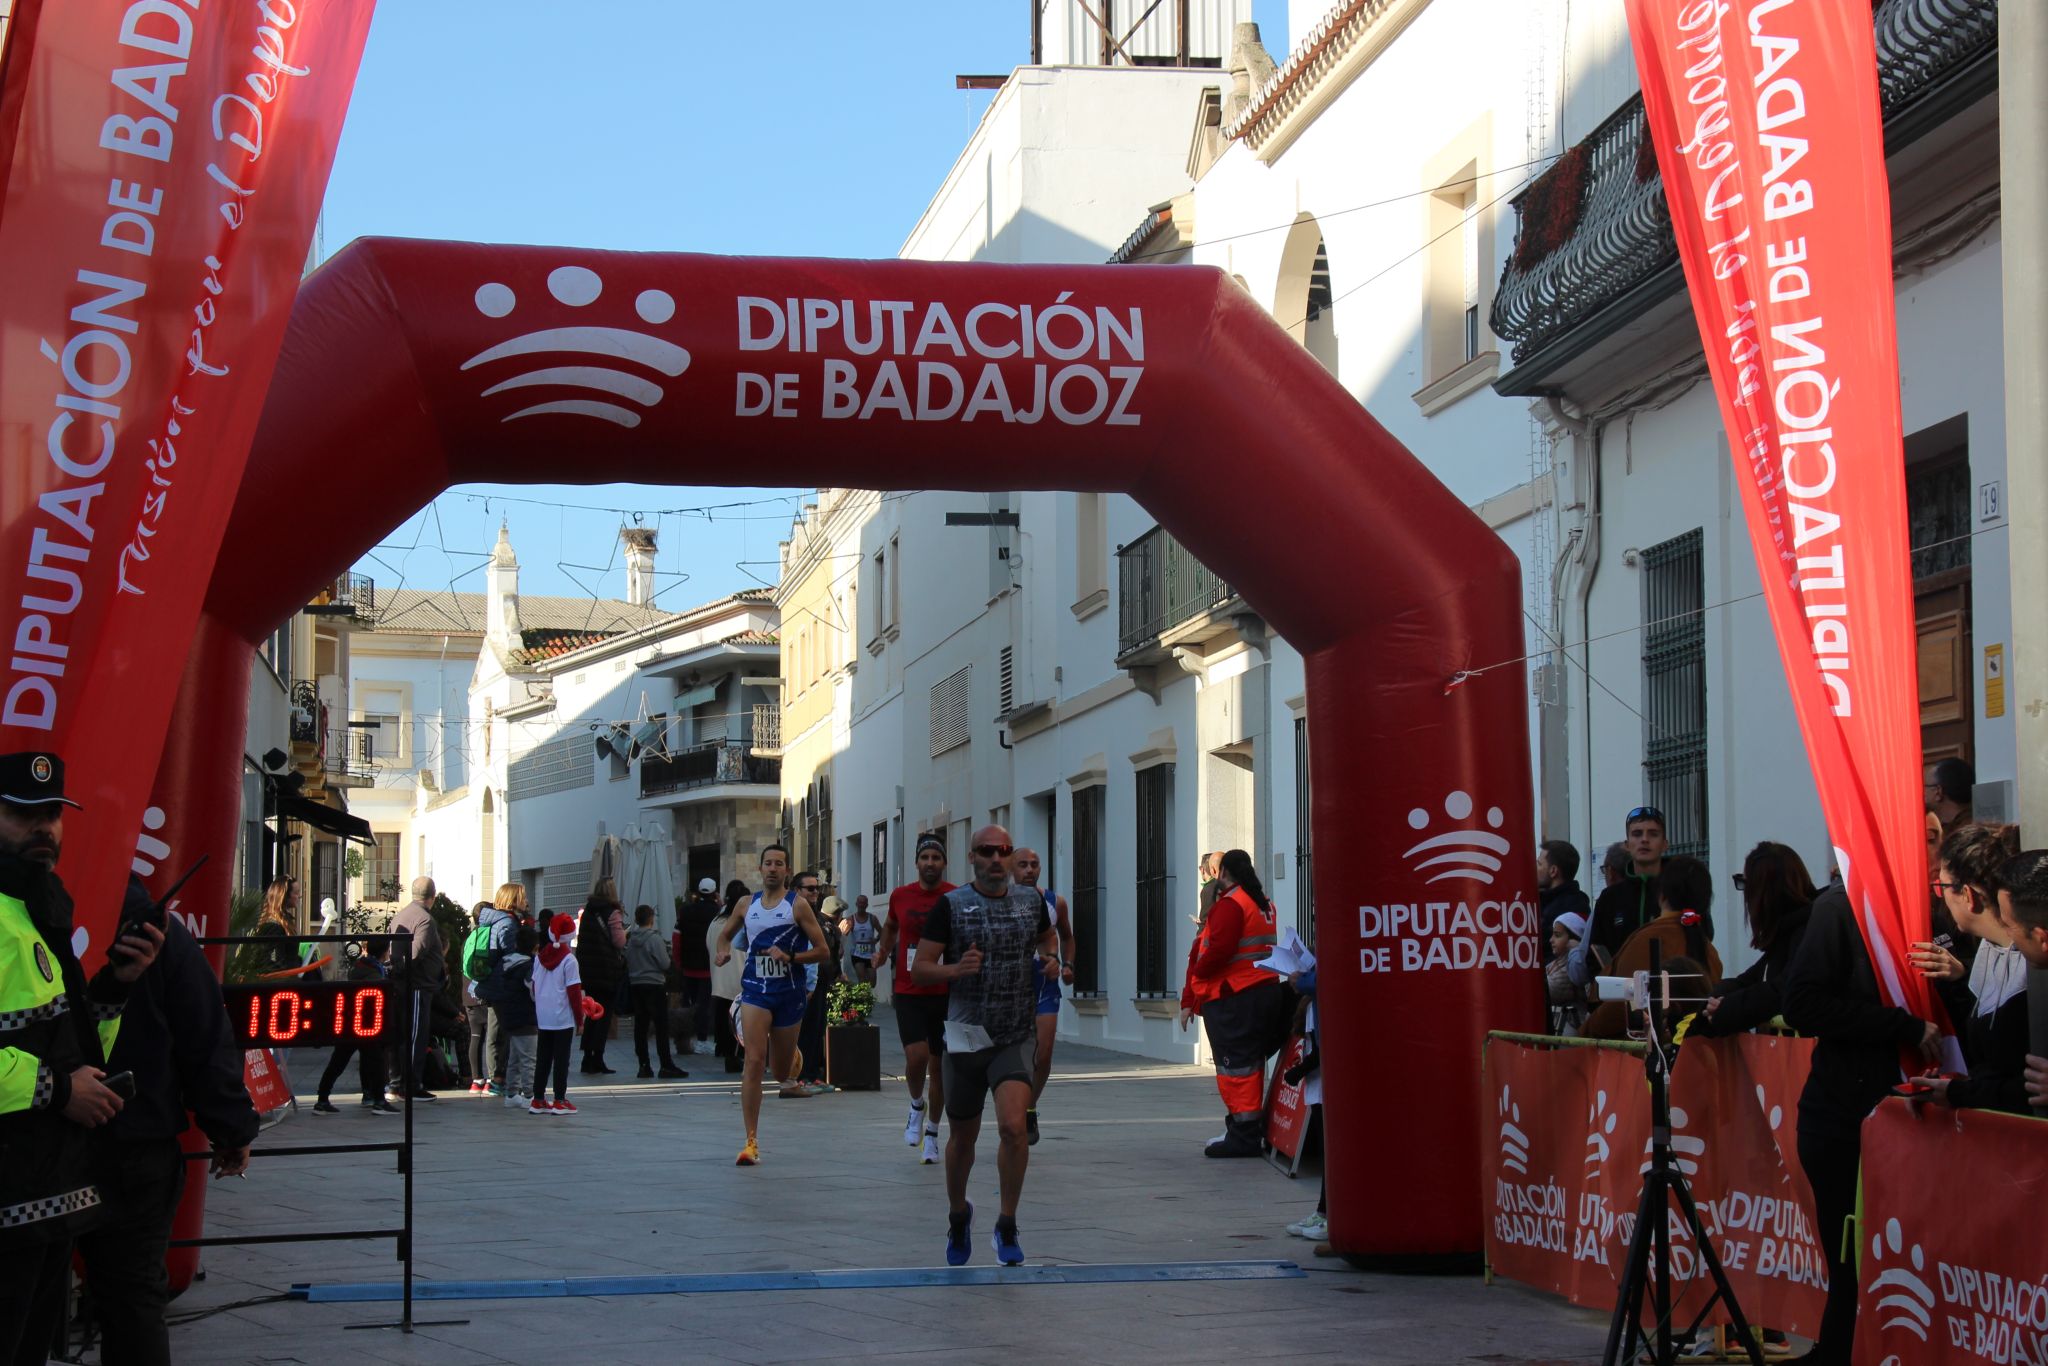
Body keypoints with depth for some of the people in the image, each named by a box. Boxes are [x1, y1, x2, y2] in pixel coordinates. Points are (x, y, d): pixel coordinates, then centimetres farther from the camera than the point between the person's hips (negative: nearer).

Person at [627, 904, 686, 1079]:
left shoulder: (631, 939, 4)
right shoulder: (654, 938, -13)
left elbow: (627, 962, 9)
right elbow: (664, 963, -13)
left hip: (636, 984, 6)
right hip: (655, 985, -6)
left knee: (640, 1026, 7)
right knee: (661, 1026, -4)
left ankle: (644, 1065, 7)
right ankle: (666, 1066, -7)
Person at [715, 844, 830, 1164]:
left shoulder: (797, 905, -3)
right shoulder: (747, 904, 7)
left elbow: (822, 950, -3)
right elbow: (726, 933, 25)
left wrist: (790, 957, -19)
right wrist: (722, 951, 2)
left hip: (789, 992, -1)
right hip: (755, 990, 1)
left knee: (781, 1071, 12)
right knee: (754, 1062, -15)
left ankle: (793, 1064, 53)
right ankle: (751, 1142, -13)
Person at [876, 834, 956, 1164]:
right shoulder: (900, 896, 2)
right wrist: (883, 949, 15)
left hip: (945, 992, 0)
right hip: (909, 992, 0)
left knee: (938, 1064, 7)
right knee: (916, 1056, -16)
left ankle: (932, 1132, 23)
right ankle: (916, 1106, 16)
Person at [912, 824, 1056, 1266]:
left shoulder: (1031, 902, 6)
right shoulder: (950, 905, -4)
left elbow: (1048, 936, 29)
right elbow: (918, 969, -6)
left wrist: (1050, 959, 10)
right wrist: (957, 969, -23)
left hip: (1016, 1036, 1)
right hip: (965, 1035, -1)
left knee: (1013, 1126, -19)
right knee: (962, 1137, 12)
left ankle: (1006, 1227, -4)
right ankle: (958, 1215, 39)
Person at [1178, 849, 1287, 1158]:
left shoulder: (1229, 904, -13)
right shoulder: (1264, 904, 17)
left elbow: (1219, 949, -24)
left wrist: (1198, 970, -4)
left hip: (1232, 999, -9)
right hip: (1265, 990, 9)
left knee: (1236, 1065, -8)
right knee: (1251, 1064, 14)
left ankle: (1244, 1135, -10)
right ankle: (1255, 1131, 20)